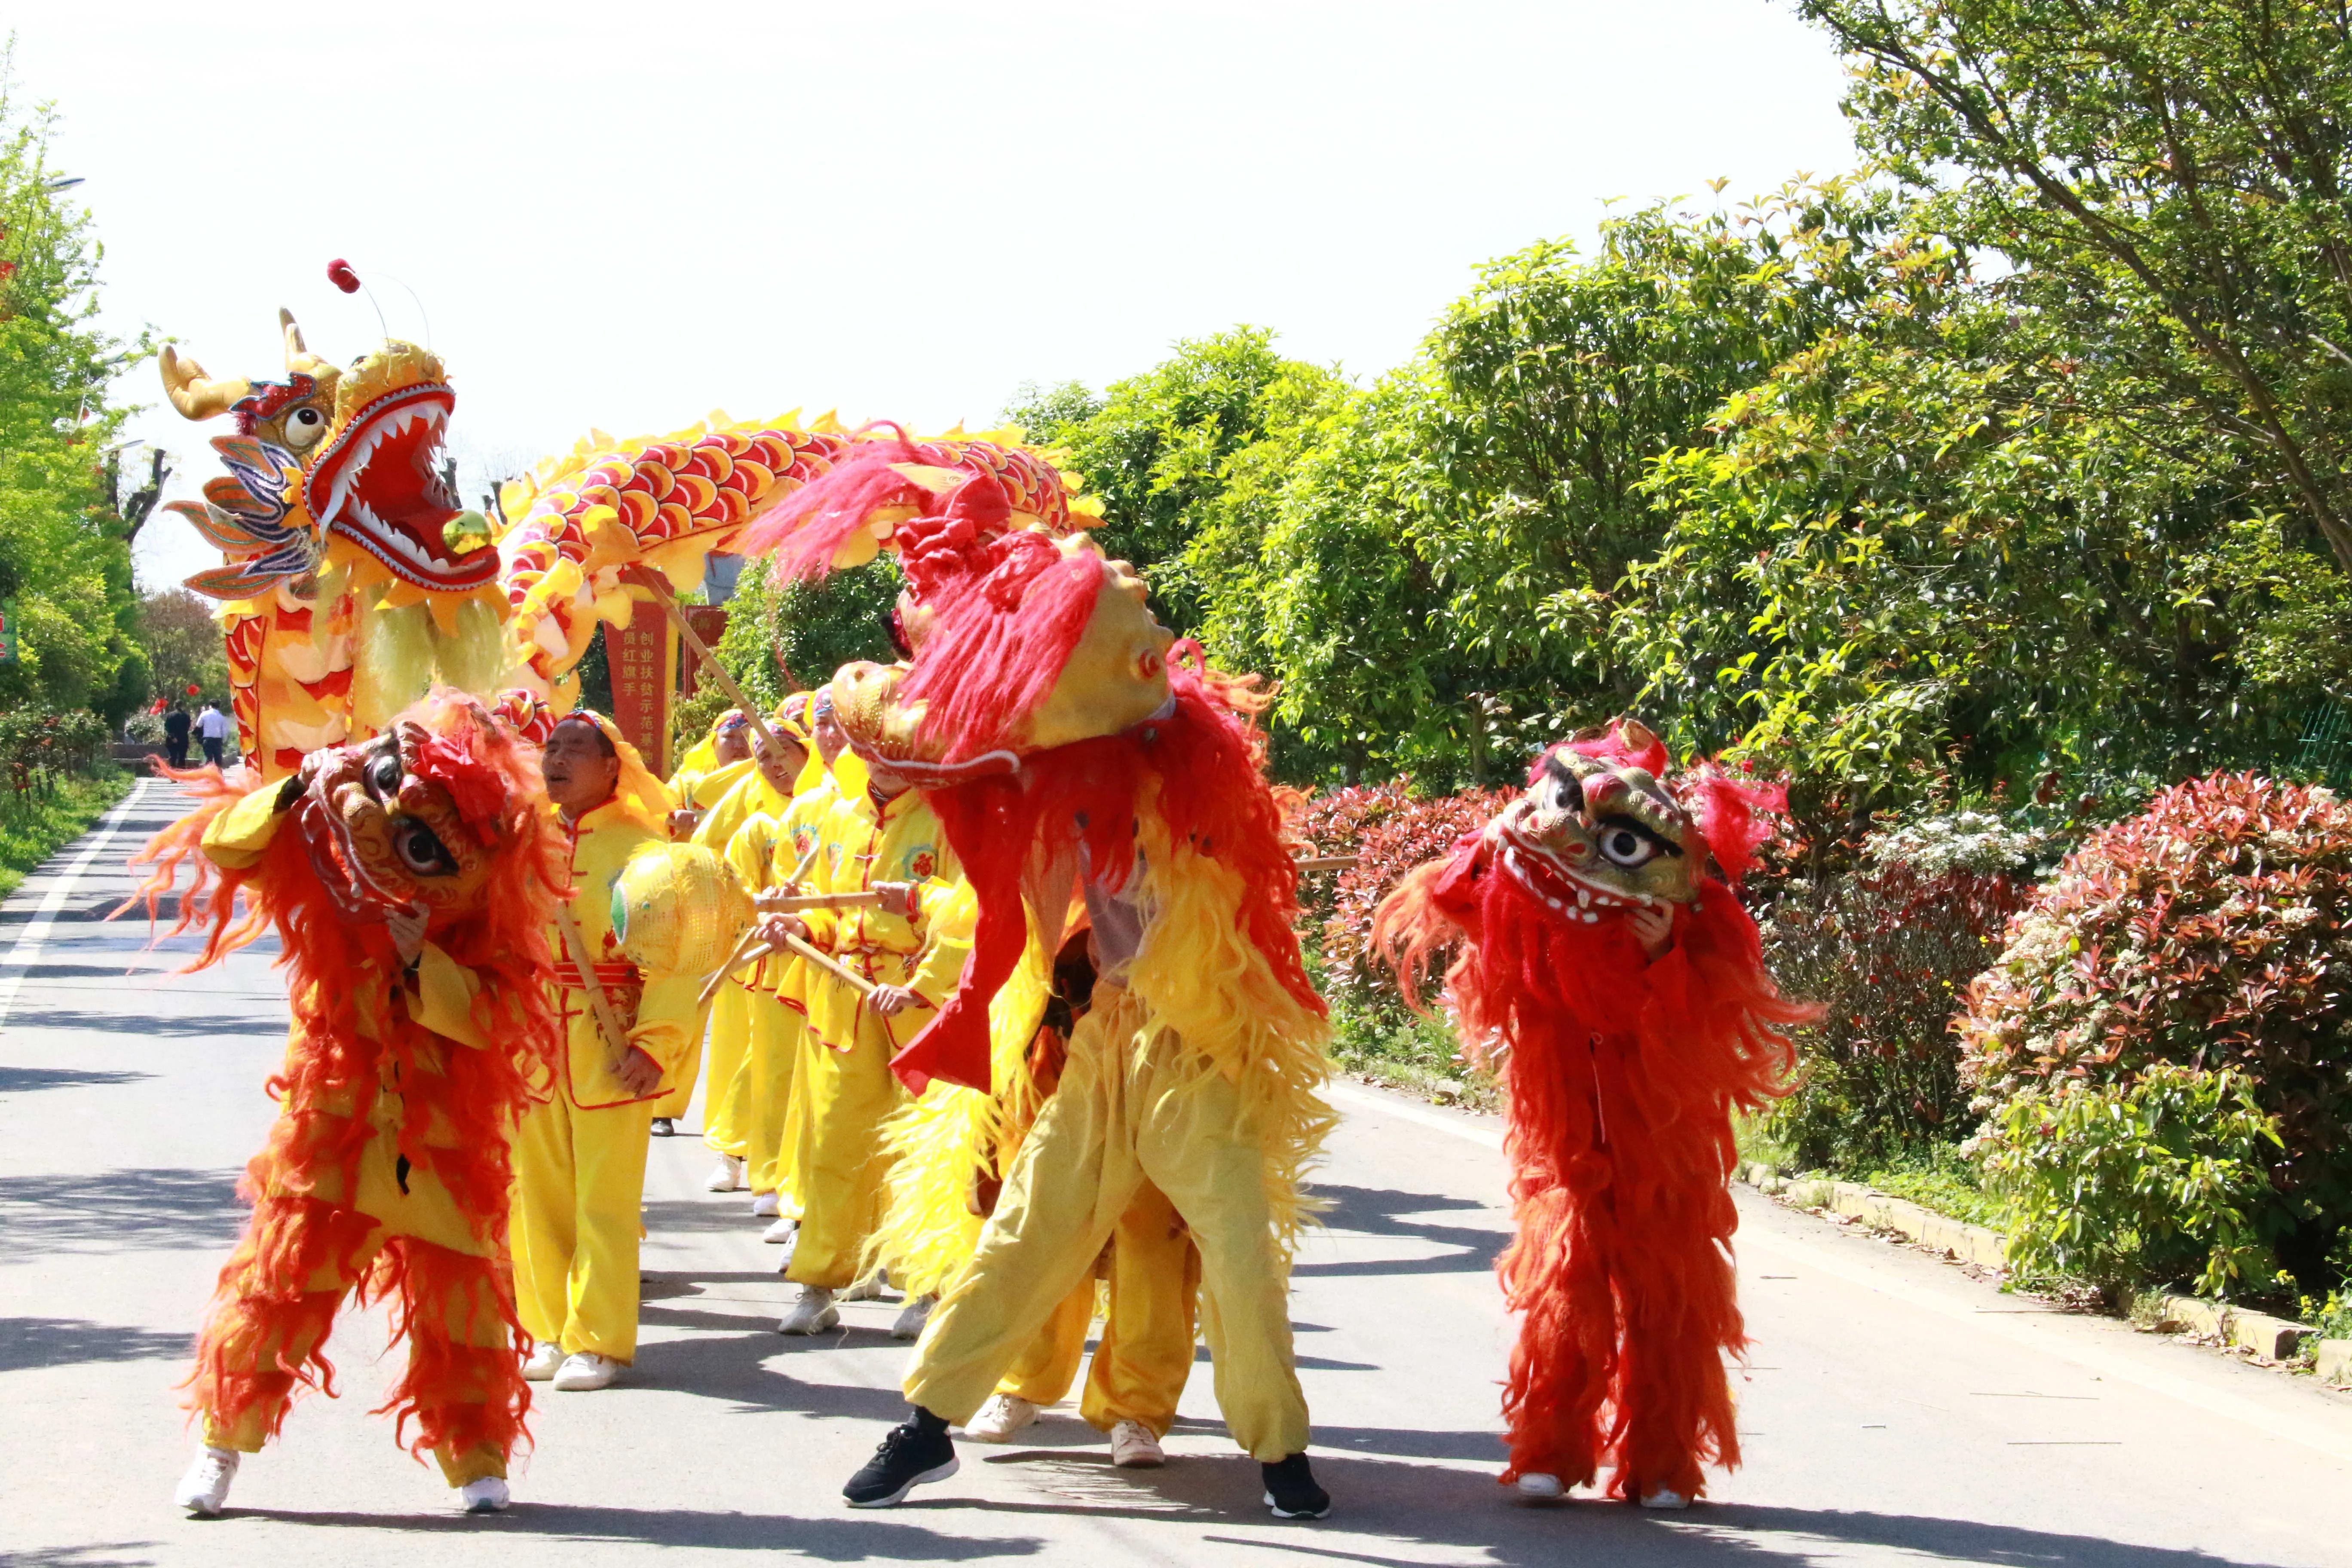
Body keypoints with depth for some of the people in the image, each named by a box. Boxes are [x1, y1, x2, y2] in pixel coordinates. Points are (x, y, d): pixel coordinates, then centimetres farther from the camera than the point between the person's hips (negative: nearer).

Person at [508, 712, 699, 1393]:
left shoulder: (638, 846, -3)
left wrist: (655, 1045, -15)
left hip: (608, 1047, -4)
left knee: (605, 1199, -2)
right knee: (538, 1195, 7)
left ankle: (599, 1342, 3)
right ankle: (549, 1332, 18)